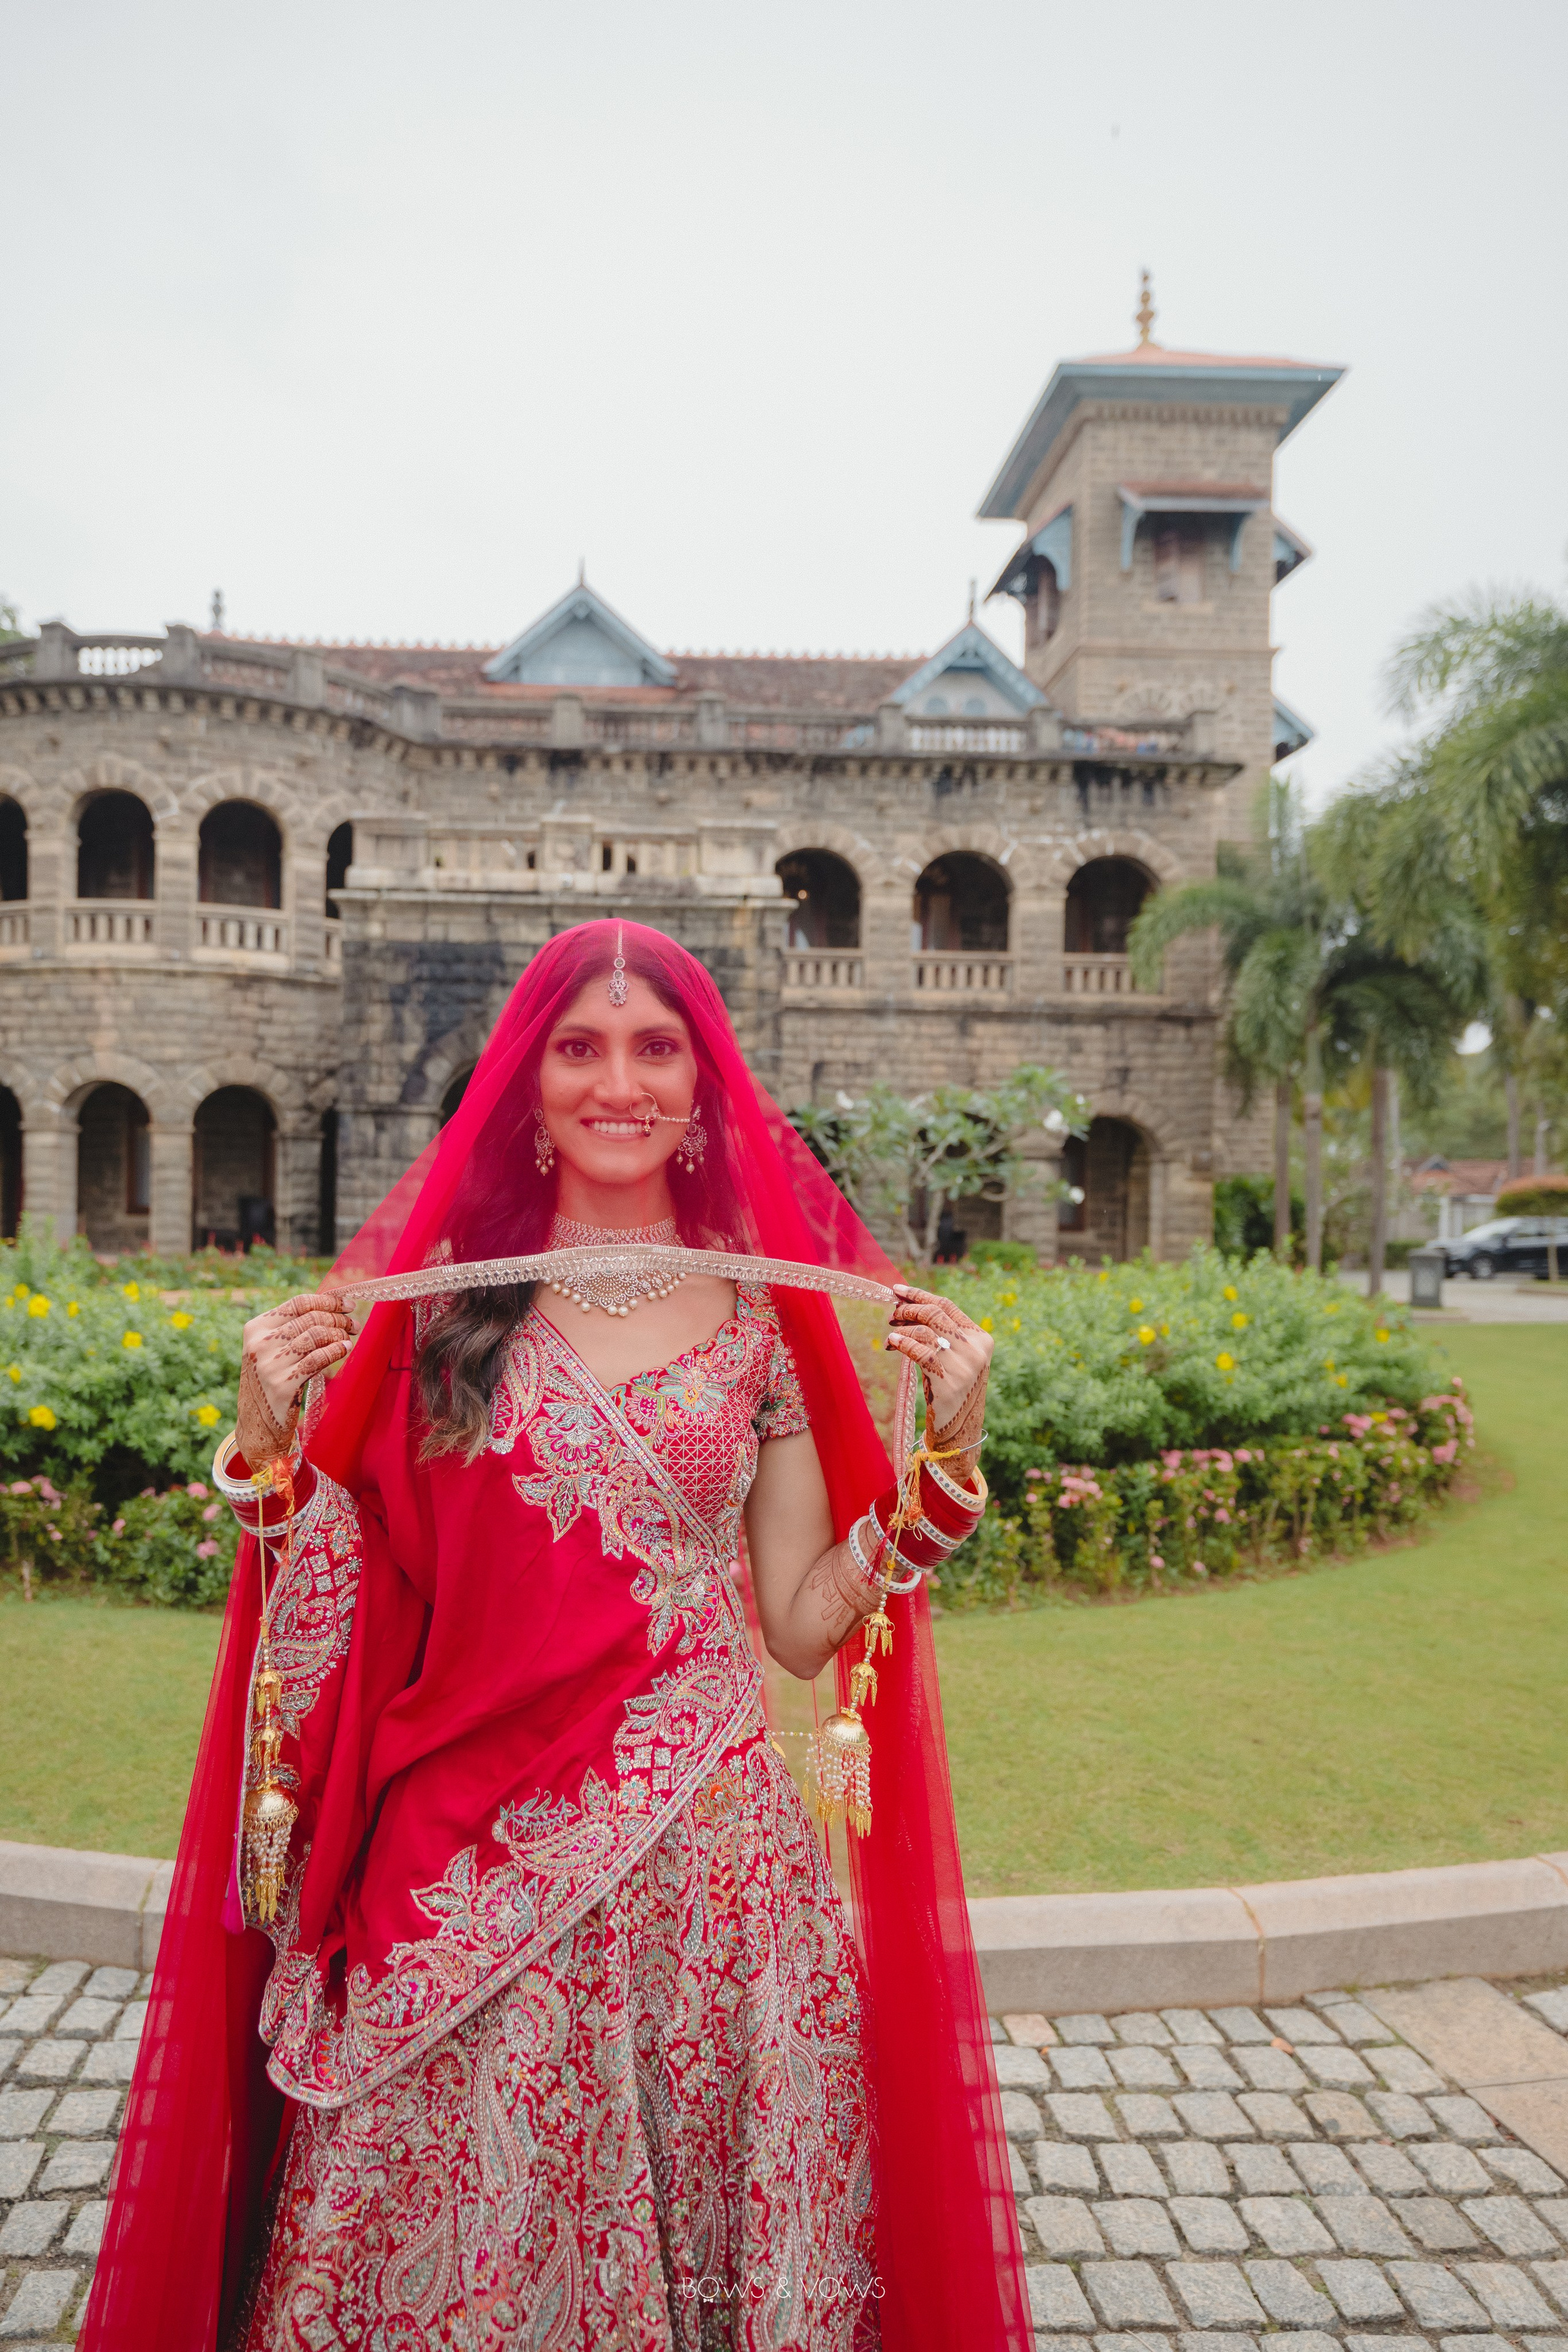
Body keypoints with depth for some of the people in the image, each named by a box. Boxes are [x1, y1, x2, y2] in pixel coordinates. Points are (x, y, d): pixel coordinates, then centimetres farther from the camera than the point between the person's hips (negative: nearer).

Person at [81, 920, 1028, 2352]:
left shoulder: (771, 1309, 1)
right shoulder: (437, 1288, 0)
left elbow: (803, 1628, 1)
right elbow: (348, 1594, 4)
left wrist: (946, 1449, -7)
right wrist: (274, 1440, -11)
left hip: (708, 1857, 1)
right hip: (465, 1862, 0)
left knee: (706, 2231, 11)